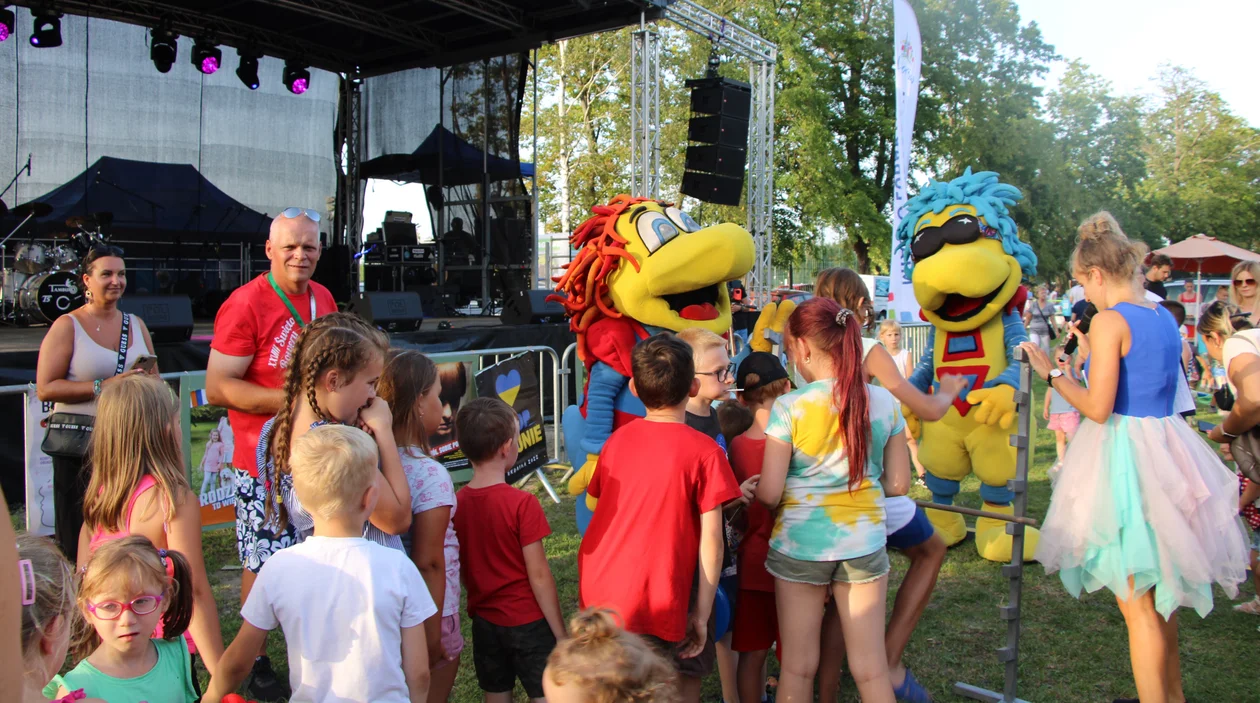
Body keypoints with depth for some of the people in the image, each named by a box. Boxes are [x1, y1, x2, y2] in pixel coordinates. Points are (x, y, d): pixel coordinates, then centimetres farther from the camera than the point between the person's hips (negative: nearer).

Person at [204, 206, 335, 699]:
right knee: (263, 564, 1)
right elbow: (217, 387, -18)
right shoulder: (245, 304, -14)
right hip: (265, 460, -6)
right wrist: (291, 400, -23)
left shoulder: (323, 298, 7)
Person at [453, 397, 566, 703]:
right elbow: (538, 576, -17)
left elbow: (460, 570, 4)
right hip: (528, 622, -5)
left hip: (484, 622, 5)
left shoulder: (455, 503, -4)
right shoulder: (522, 503, -19)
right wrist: (560, 633, -9)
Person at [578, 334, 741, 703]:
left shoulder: (617, 438, 5)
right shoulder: (704, 451, -10)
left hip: (597, 590, 5)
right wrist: (701, 614, -5)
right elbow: (711, 539, -11)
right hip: (653, 603, -5)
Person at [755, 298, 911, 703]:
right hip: (864, 541, 2)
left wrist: (751, 489, 9)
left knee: (798, 666, 13)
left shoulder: (789, 407, -14)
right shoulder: (884, 403, -3)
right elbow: (898, 484, 2)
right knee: (871, 668, 13)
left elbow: (769, 493, -14)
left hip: (800, 543, -2)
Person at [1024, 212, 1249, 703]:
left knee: (1136, 602, 2)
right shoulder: (1165, 318, 9)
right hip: (1166, 448, 9)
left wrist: (1052, 375, -7)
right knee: (1158, 594, 22)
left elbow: (1098, 407, -19)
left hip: (1124, 455, -9)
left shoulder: (1109, 320, -15)